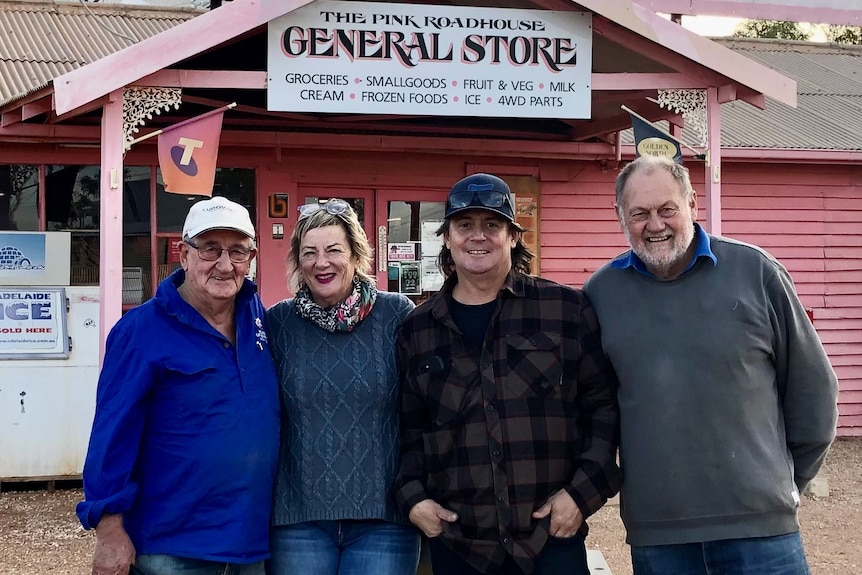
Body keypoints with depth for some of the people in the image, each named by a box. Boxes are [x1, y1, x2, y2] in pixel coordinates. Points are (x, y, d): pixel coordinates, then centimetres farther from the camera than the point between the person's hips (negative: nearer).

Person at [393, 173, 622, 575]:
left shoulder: (566, 309, 2)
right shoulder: (417, 330, 9)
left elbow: (603, 405, 3)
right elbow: (408, 428, 15)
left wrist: (583, 491, -6)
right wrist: (412, 495, 0)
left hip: (552, 538, -2)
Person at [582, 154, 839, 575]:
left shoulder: (755, 272, 0)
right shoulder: (600, 293, 5)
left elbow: (811, 387, 7)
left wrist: (786, 482, 10)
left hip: (760, 525, -1)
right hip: (653, 530, 2)